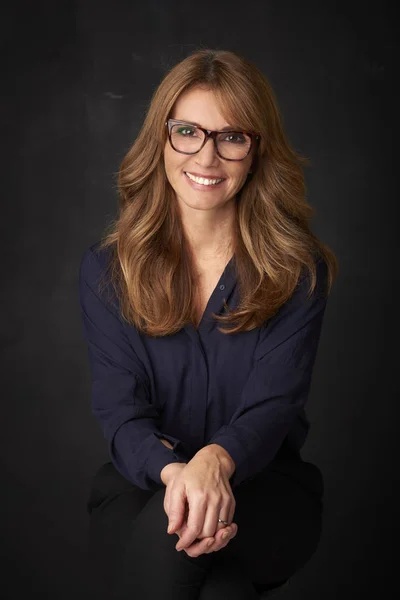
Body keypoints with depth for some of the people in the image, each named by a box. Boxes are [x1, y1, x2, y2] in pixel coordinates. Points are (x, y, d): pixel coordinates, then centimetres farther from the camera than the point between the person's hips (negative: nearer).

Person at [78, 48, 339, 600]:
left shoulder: (299, 270, -2)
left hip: (264, 490, 0)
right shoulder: (106, 270, 1)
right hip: (142, 487, 1)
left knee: (175, 535, -35)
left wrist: (216, 460, -35)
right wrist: (172, 470, -31)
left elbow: (272, 406, -10)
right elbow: (121, 412, -7)